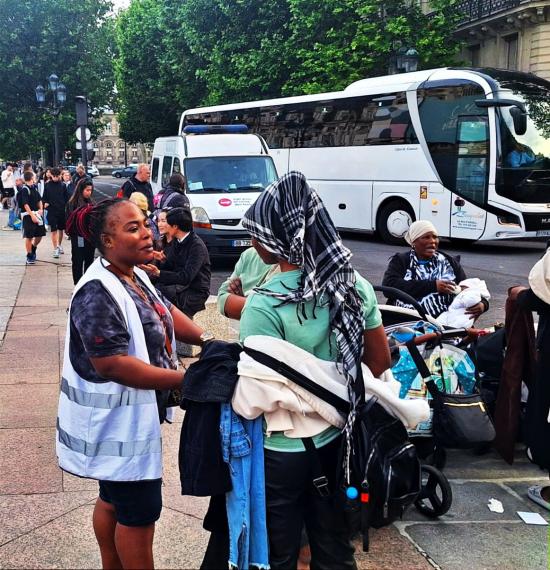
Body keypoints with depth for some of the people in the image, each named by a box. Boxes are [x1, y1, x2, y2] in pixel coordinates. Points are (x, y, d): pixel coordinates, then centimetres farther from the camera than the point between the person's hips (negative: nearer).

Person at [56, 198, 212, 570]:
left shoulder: (135, 277, 5)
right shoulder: (98, 293, -26)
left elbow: (165, 312, 16)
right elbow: (112, 364, -30)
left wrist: (204, 338, -1)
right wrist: (184, 379, -28)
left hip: (130, 418, 10)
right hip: (119, 423, -10)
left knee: (114, 500, 23)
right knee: (140, 513, 2)